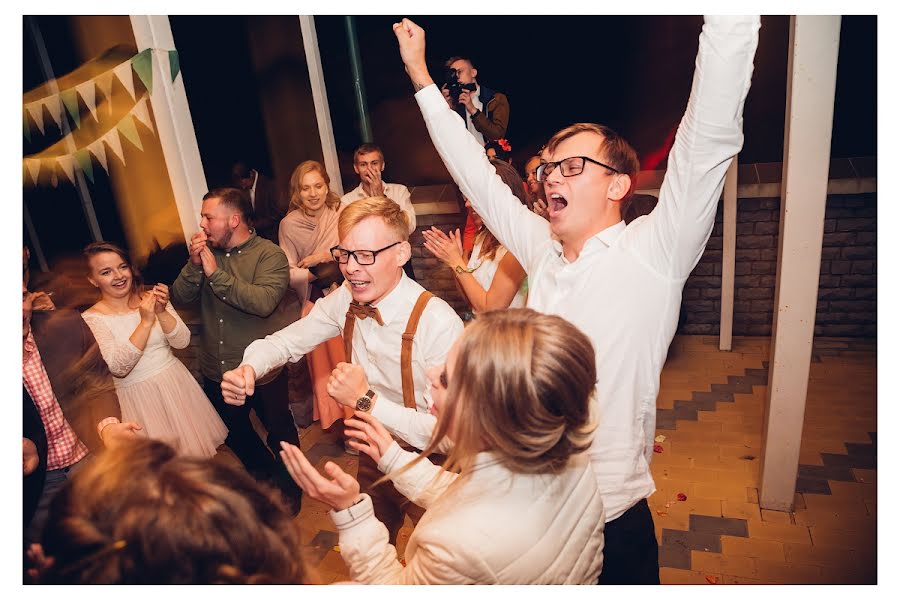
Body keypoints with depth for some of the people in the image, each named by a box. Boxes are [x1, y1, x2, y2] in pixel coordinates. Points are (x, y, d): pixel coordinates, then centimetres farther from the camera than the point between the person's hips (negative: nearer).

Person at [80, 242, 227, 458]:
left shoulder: (151, 299, 2)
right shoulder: (90, 319, -8)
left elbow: (182, 341, -5)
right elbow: (118, 368, -19)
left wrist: (161, 312, -20)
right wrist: (145, 322, -24)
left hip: (175, 383, 3)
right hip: (136, 397, -3)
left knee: (196, 448, 13)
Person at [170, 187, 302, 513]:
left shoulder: (270, 255, -16)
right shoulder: (206, 252, 1)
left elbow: (263, 302, -31)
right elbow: (180, 297, -3)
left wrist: (216, 272, -28)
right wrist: (194, 264, -18)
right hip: (216, 370, 6)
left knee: (280, 431, 14)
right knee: (233, 432, 25)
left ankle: (288, 487, 41)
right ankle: (262, 473, 53)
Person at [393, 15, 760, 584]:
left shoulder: (652, 255, -13)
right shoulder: (544, 253, 1)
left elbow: (709, 142, -24)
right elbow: (478, 176, 7)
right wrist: (422, 77, 11)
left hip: (613, 520, -5)